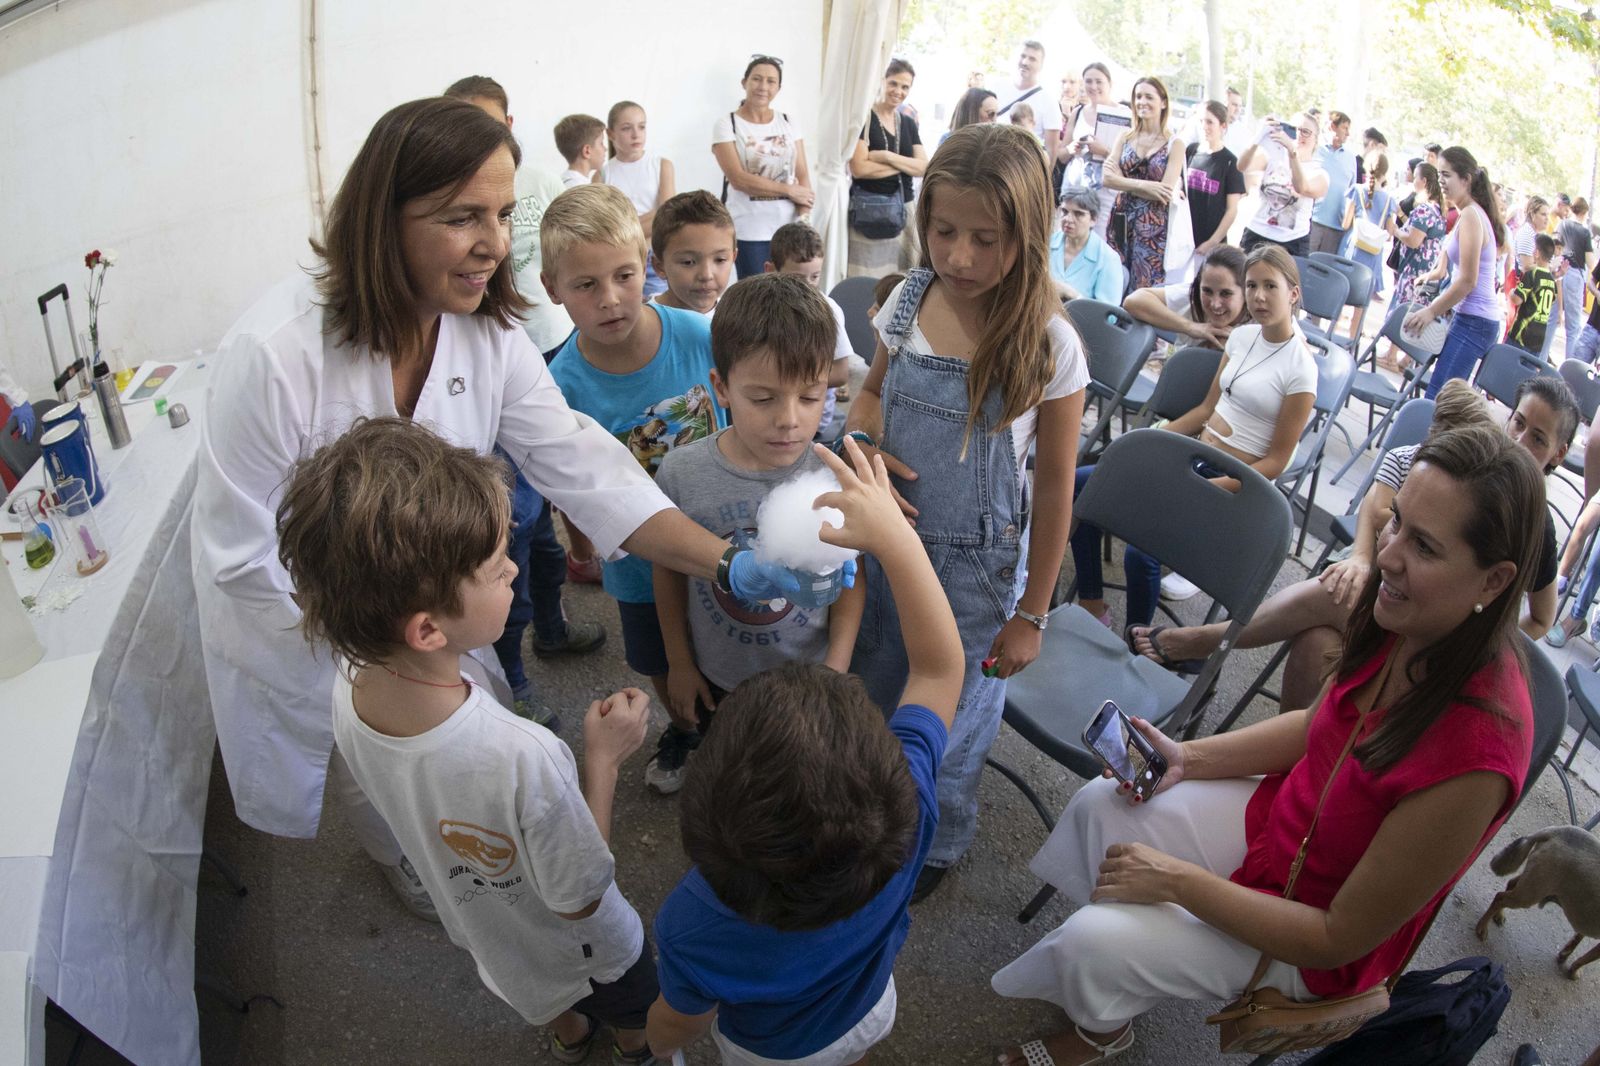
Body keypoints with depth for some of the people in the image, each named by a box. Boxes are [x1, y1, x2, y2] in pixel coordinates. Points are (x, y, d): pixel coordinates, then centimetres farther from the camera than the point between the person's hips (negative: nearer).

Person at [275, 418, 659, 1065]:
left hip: (481, 932, 5)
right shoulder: (523, 758, -47)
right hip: (582, 949, -5)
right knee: (633, 1010, 32)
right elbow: (581, 900, -28)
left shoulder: (347, 689, -27)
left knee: (550, 1001, 39)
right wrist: (603, 758, -24)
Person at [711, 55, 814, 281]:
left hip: (788, 228, 3)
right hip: (749, 230, -3)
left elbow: (803, 176, 5)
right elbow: (738, 179, -11)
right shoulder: (727, 125, -1)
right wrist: (789, 190, -9)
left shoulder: (789, 124, 10)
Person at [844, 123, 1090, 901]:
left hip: (974, 564, -4)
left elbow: (1054, 486, -11)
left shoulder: (1049, 344, -19)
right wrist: (858, 438, -13)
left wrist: (1031, 613, -6)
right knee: (869, 689, 23)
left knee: (947, 717, 16)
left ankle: (936, 843, 46)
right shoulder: (909, 300, -7)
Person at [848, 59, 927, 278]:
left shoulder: (908, 123, 15)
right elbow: (858, 168, -14)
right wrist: (905, 165, -4)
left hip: (902, 209, 6)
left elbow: (924, 168, 5)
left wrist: (888, 157, -11)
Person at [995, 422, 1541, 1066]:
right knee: (1100, 803, 1)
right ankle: (1119, 983, 27)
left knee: (1091, 942, -15)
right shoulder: (1403, 622, -17)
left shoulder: (1473, 753, -37)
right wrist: (1188, 759, -5)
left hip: (1315, 945, -7)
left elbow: (1341, 938, -25)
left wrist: (1179, 881, -22)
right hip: (1281, 814, 7)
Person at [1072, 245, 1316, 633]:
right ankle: (1091, 604, 2)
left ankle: (1136, 643, -5)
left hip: (1231, 482, -7)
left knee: (1142, 550, -31)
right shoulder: (1242, 336, 8)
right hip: (1192, 456, 8)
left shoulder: (1300, 367, -12)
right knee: (1079, 484, -5)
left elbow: (1275, 462, -11)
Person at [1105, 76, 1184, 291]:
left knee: (1145, 289, -4)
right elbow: (1108, 178, -4)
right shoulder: (1125, 137, 9)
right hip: (1121, 221, 3)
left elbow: (1164, 195, -11)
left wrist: (1125, 181, -7)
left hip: (1153, 226, -3)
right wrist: (1145, 186, -14)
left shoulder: (1174, 144, -1)